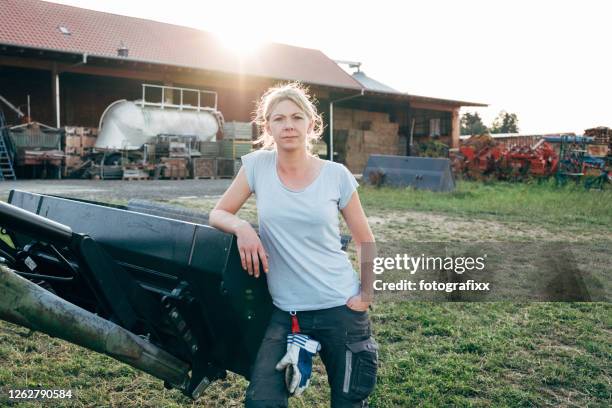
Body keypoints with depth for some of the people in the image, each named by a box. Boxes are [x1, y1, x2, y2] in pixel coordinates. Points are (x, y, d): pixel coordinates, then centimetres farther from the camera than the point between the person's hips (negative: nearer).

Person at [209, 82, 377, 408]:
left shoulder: (336, 175, -5)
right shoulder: (256, 165, -3)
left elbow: (365, 242, 5)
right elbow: (218, 214, 4)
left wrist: (365, 295, -6)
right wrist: (242, 227, -17)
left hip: (340, 309, 0)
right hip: (285, 312, 1)